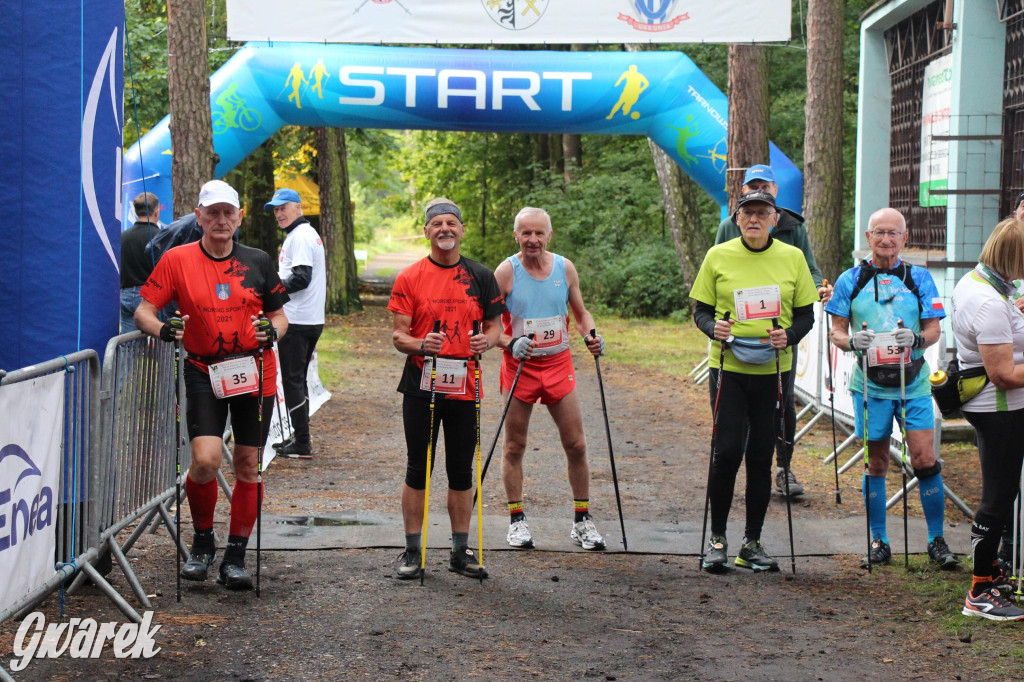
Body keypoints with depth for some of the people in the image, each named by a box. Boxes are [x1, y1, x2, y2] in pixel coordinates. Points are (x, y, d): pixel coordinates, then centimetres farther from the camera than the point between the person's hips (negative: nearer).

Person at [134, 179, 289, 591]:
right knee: (205, 460, -16)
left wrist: (273, 331, -10)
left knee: (248, 465, 3)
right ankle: (202, 542, 10)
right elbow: (143, 310, 0)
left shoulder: (258, 262, 5)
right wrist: (162, 329, -21)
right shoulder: (177, 260, 0)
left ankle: (235, 556, 15)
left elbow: (279, 314, 12)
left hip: (255, 372, 2)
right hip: (204, 372, -2)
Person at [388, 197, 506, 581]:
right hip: (420, 387, -2)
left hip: (464, 387, 2)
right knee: (417, 470, 3)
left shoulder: (480, 277, 6)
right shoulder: (409, 278, 0)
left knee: (462, 472, 8)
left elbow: (495, 324, 10)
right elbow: (397, 335, -2)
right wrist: (420, 345, -23)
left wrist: (488, 340, -13)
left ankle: (461, 551, 18)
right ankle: (413, 552, 12)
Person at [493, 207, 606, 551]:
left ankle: (582, 520, 12)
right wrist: (510, 343, -22)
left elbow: (580, 313, 14)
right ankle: (517, 520, 15)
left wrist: (590, 336, -6)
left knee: (576, 445, 1)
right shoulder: (506, 271, -7)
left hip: (558, 364, 2)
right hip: (519, 365, -2)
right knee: (514, 447, 4)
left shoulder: (565, 268, 2)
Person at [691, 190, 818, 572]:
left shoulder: (792, 258, 4)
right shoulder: (718, 256, 1)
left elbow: (806, 314, 8)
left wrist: (789, 335, -12)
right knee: (727, 452, -7)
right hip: (728, 368, -1)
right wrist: (713, 327, -16)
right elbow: (701, 309, 5)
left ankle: (752, 542, 16)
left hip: (774, 370, 1)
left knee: (761, 456, 6)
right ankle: (717, 538, 9)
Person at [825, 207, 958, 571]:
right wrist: (851, 341, -16)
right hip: (870, 384, 0)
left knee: (925, 460, -6)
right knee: (876, 463, 6)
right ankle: (878, 542, 17)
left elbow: (933, 329, 5)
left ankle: (937, 541, 7)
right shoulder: (850, 280, 6)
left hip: (913, 383, 0)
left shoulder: (919, 278, 6)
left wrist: (917, 339, -17)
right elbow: (837, 332, 7)